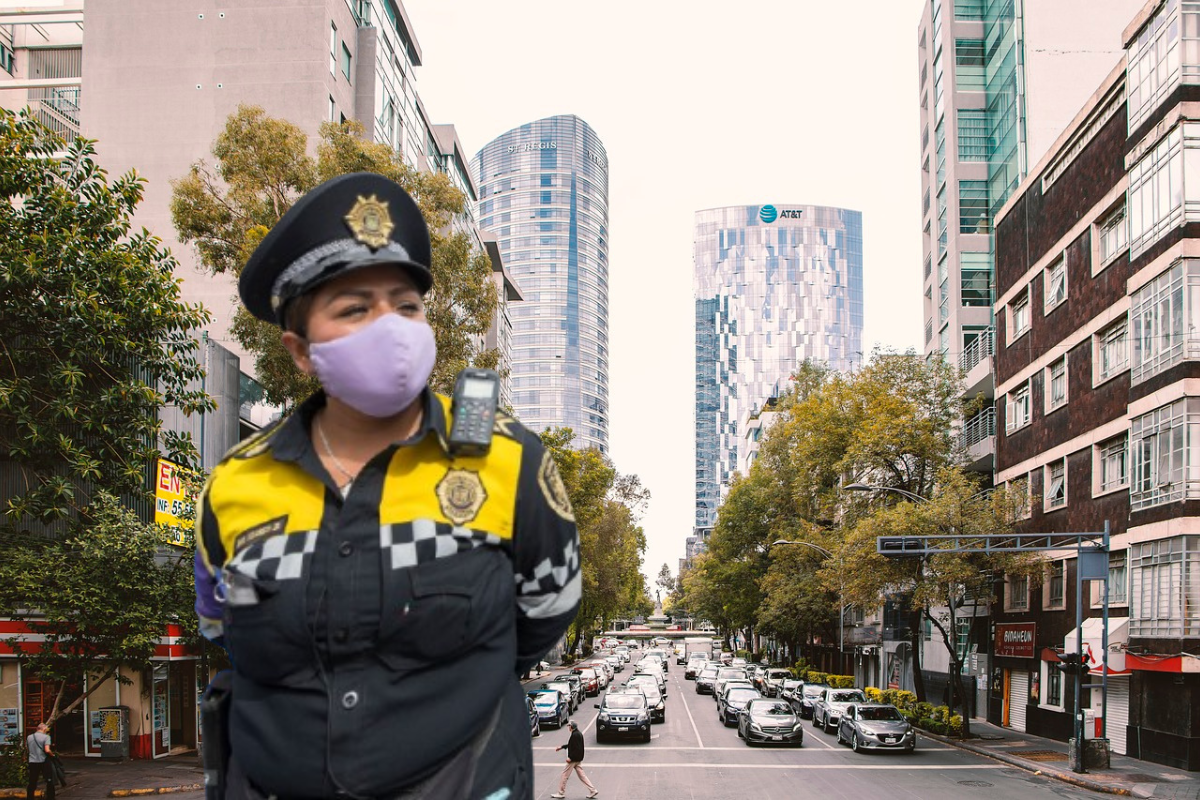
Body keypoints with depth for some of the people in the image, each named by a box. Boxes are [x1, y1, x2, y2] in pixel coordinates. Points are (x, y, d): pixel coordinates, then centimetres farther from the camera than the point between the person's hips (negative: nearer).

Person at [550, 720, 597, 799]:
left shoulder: (575, 735, -21)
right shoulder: (578, 734, 10)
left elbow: (577, 748, -26)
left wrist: (570, 758, -23)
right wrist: (561, 747, 26)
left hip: (574, 759, -10)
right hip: (578, 760, 10)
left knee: (564, 775, 3)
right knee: (582, 775, 11)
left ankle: (561, 793, 13)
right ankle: (593, 790, 8)